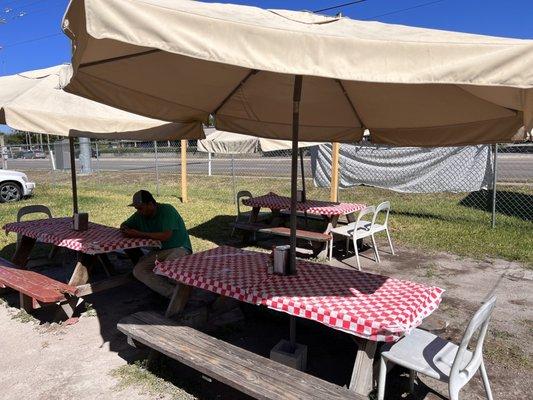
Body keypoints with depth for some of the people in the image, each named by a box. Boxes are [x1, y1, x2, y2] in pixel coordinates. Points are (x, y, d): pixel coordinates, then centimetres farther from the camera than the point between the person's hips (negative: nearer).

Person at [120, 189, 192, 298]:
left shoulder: (167, 210, -16)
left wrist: (140, 234, -25)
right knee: (138, 271, -17)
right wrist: (124, 229, -6)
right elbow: (124, 225, 20)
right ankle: (173, 293, -23)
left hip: (179, 248, -7)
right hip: (159, 251, 7)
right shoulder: (140, 215, 5)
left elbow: (166, 236, -28)